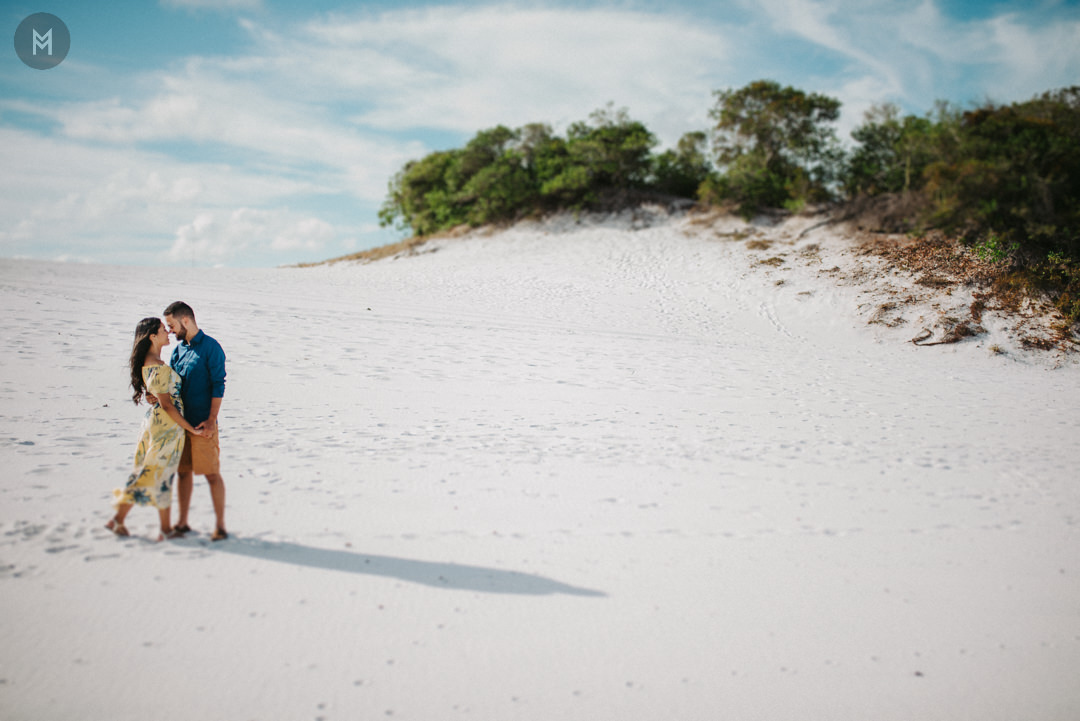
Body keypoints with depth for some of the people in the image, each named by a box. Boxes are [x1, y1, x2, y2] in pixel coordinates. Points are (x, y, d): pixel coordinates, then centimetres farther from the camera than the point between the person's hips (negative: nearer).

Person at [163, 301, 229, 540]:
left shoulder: (211, 347, -9)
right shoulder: (179, 349, 13)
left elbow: (218, 386, -12)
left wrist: (211, 420, -17)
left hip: (202, 423, -7)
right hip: (180, 421, 7)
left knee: (212, 474, -2)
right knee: (183, 472, 12)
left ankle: (220, 525, 5)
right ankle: (182, 523, 22)